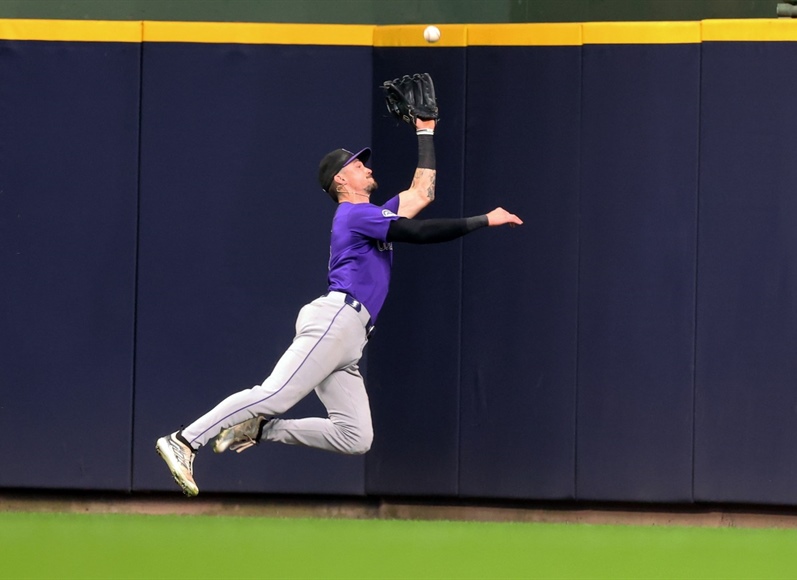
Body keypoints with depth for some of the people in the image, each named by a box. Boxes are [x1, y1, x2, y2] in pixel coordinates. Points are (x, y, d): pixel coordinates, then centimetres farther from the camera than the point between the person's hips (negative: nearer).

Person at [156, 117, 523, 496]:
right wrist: (485, 221, -5)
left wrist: (425, 132, 37)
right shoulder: (355, 213, 1)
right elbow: (420, 232, -9)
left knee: (355, 439, -3)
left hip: (348, 343, 9)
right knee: (275, 395, -22)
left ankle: (258, 430, 0)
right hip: (334, 321, -9)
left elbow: (422, 192, 35)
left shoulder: (374, 215, 30)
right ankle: (185, 442, -25)